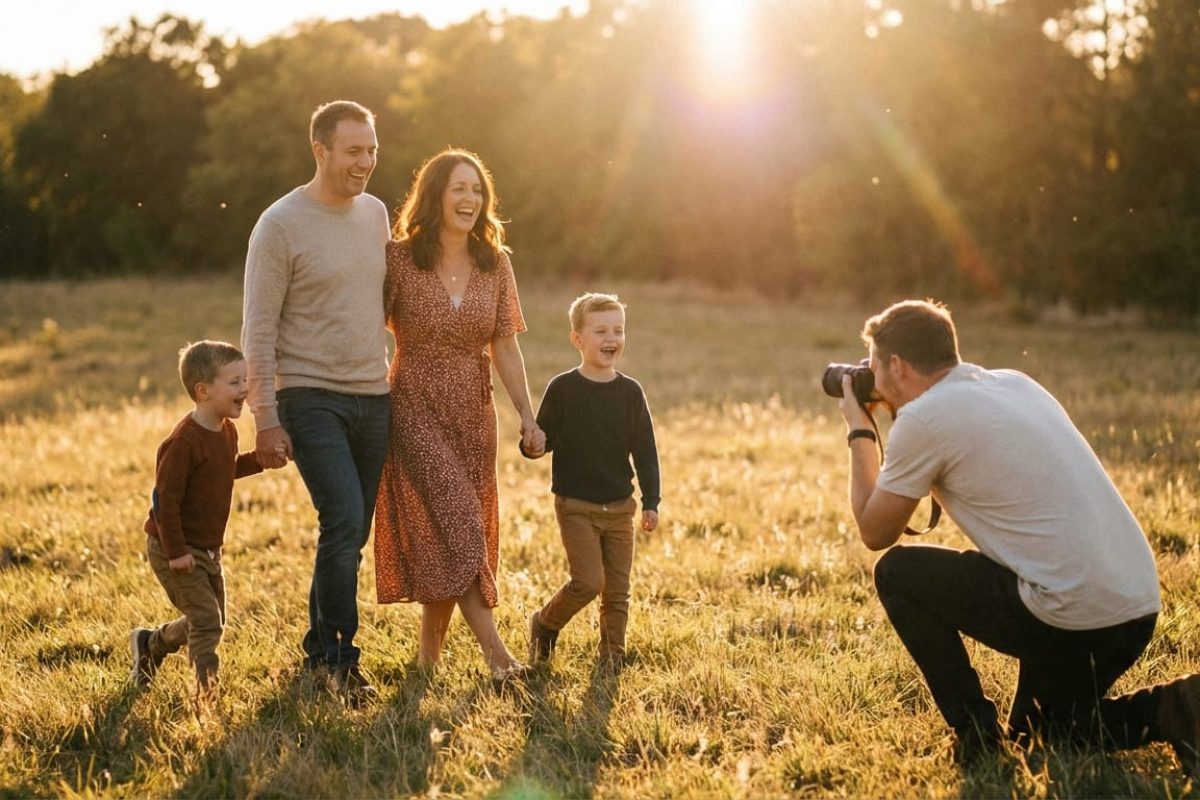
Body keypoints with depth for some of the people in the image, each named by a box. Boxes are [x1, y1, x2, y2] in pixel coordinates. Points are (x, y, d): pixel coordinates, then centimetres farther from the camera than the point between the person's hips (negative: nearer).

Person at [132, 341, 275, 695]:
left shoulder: (227, 431, 4)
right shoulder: (184, 441, -25)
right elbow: (164, 497, -24)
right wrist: (176, 551, -23)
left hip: (208, 549, 9)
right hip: (175, 550, -9)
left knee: (209, 621, 18)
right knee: (207, 621, -13)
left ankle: (149, 644, 40)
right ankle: (208, 690, -4)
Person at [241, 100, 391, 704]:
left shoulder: (376, 214, 9)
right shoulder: (281, 224, -9)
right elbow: (258, 330, -9)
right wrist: (265, 419, -13)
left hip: (374, 398, 6)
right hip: (311, 398, -6)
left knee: (350, 533, 10)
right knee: (343, 522, -17)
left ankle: (320, 650, 24)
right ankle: (340, 657, -2)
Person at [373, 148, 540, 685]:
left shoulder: (495, 263, 4)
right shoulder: (399, 259, -9)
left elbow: (504, 346, 5)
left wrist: (526, 414, -2)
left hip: (473, 416, 5)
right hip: (416, 413, -5)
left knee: (444, 539, 10)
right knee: (453, 527, -14)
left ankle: (429, 653, 23)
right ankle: (496, 653, -15)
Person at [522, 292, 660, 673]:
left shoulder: (630, 392, 2)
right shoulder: (562, 389, -6)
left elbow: (645, 451, 5)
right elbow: (543, 437, -2)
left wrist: (650, 502, 1)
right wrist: (532, 447, -27)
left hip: (620, 508, 3)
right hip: (575, 505, -3)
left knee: (617, 590, 5)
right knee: (588, 581, -12)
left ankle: (612, 656, 19)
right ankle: (544, 624, 13)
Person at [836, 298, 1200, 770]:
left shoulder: (924, 417, -7)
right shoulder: (1015, 383, 16)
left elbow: (875, 532, 6)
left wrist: (860, 434, 17)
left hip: (1071, 617, -8)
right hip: (1138, 608, 8)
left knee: (897, 573, 9)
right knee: (1037, 732, 29)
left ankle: (977, 738, 7)